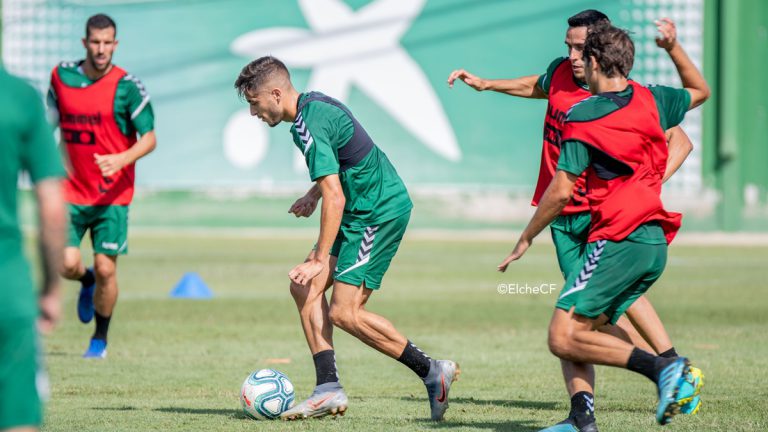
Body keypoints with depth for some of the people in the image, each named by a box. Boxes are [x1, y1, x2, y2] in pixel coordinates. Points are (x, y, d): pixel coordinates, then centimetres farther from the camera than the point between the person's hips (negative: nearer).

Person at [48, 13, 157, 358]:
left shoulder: (128, 87, -8)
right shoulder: (62, 76, 3)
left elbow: (149, 139, -9)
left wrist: (121, 159, -26)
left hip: (113, 195, -2)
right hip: (72, 191, 2)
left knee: (105, 269, -5)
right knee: (68, 265, -10)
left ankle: (100, 340, 17)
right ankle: (87, 282, 28)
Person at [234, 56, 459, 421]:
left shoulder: (308, 127, -20)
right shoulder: (315, 103, 10)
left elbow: (335, 199, -23)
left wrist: (320, 259, -20)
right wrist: (313, 194, 19)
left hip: (379, 213, -11)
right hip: (363, 212, 11)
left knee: (344, 312, -12)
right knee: (304, 288, 4)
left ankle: (431, 371, -3)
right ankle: (328, 390, 0)